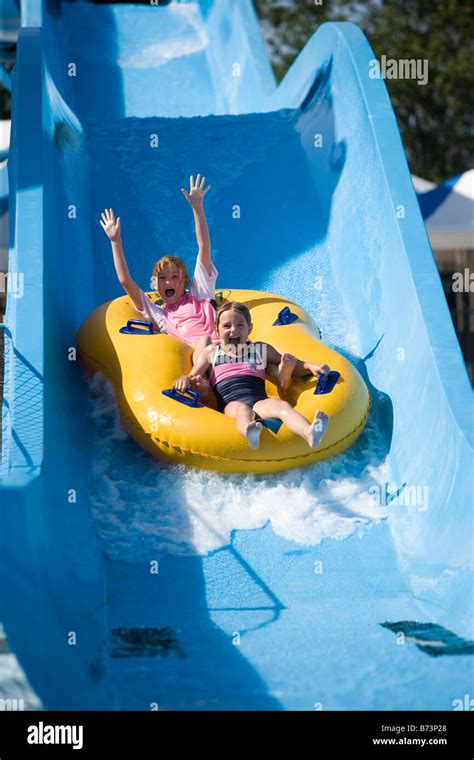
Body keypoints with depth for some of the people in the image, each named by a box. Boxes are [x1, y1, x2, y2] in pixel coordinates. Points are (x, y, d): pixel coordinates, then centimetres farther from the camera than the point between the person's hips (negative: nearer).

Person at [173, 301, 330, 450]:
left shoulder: (262, 349, 29)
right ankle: (250, 433, -77)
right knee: (242, 410, -40)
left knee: (282, 405, -33)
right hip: (231, 403, -2)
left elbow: (294, 367, 31)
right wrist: (185, 380, -4)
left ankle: (309, 434, -63)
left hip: (259, 401, 2)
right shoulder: (211, 353, 25)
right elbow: (193, 377, 21)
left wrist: (311, 367, 11)